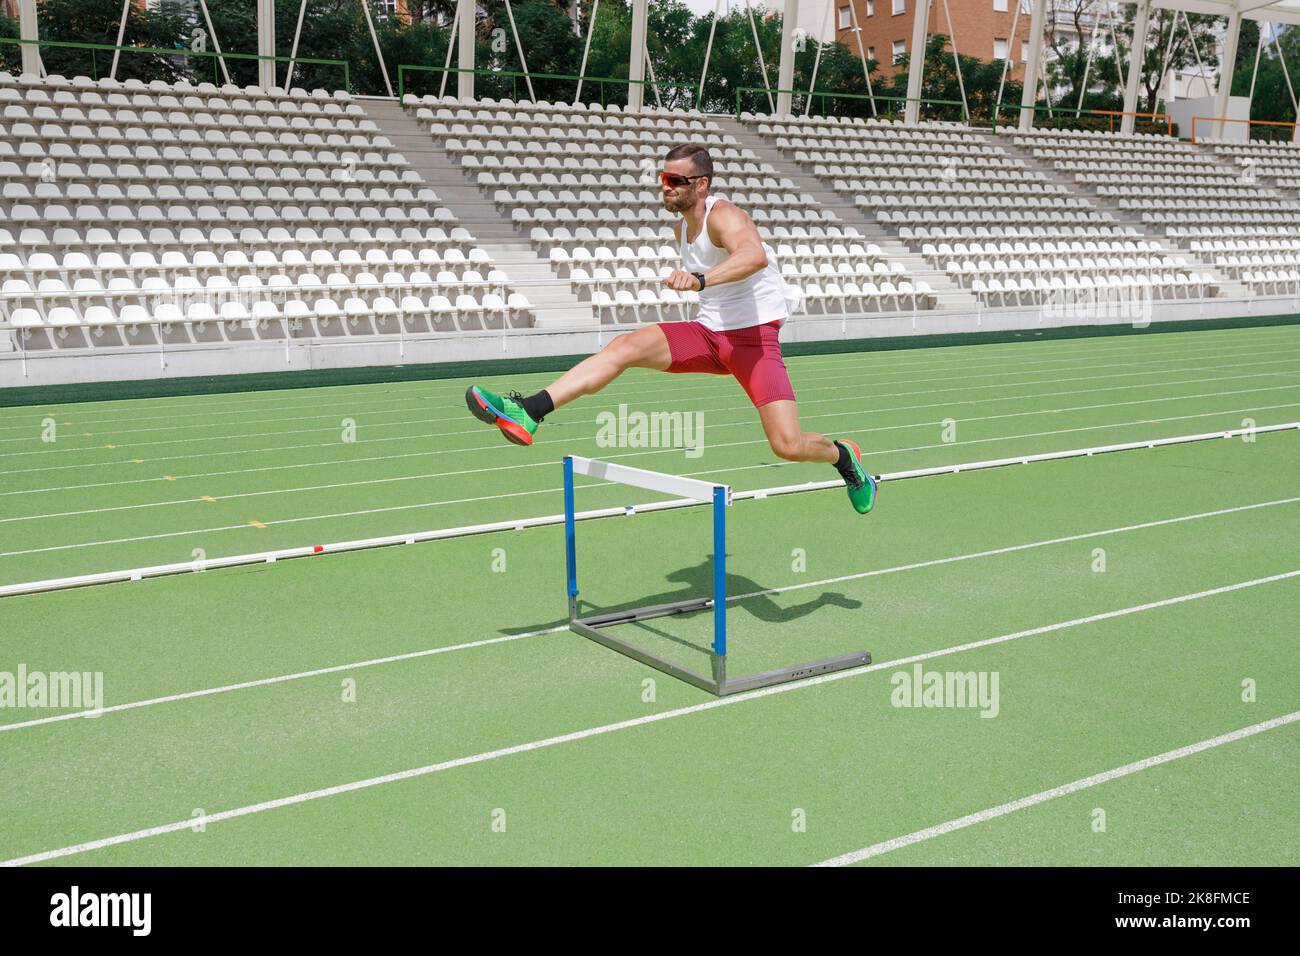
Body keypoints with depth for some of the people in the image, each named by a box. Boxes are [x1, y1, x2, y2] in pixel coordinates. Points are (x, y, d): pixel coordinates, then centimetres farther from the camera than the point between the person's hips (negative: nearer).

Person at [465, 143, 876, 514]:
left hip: (754, 339, -6)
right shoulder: (684, 224, 9)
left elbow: (755, 256, -41)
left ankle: (842, 455, 22)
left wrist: (702, 279, -56)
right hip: (707, 332, 7)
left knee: (788, 447, -15)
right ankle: (528, 412, -28)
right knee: (625, 346, -18)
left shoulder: (724, 216, -16)